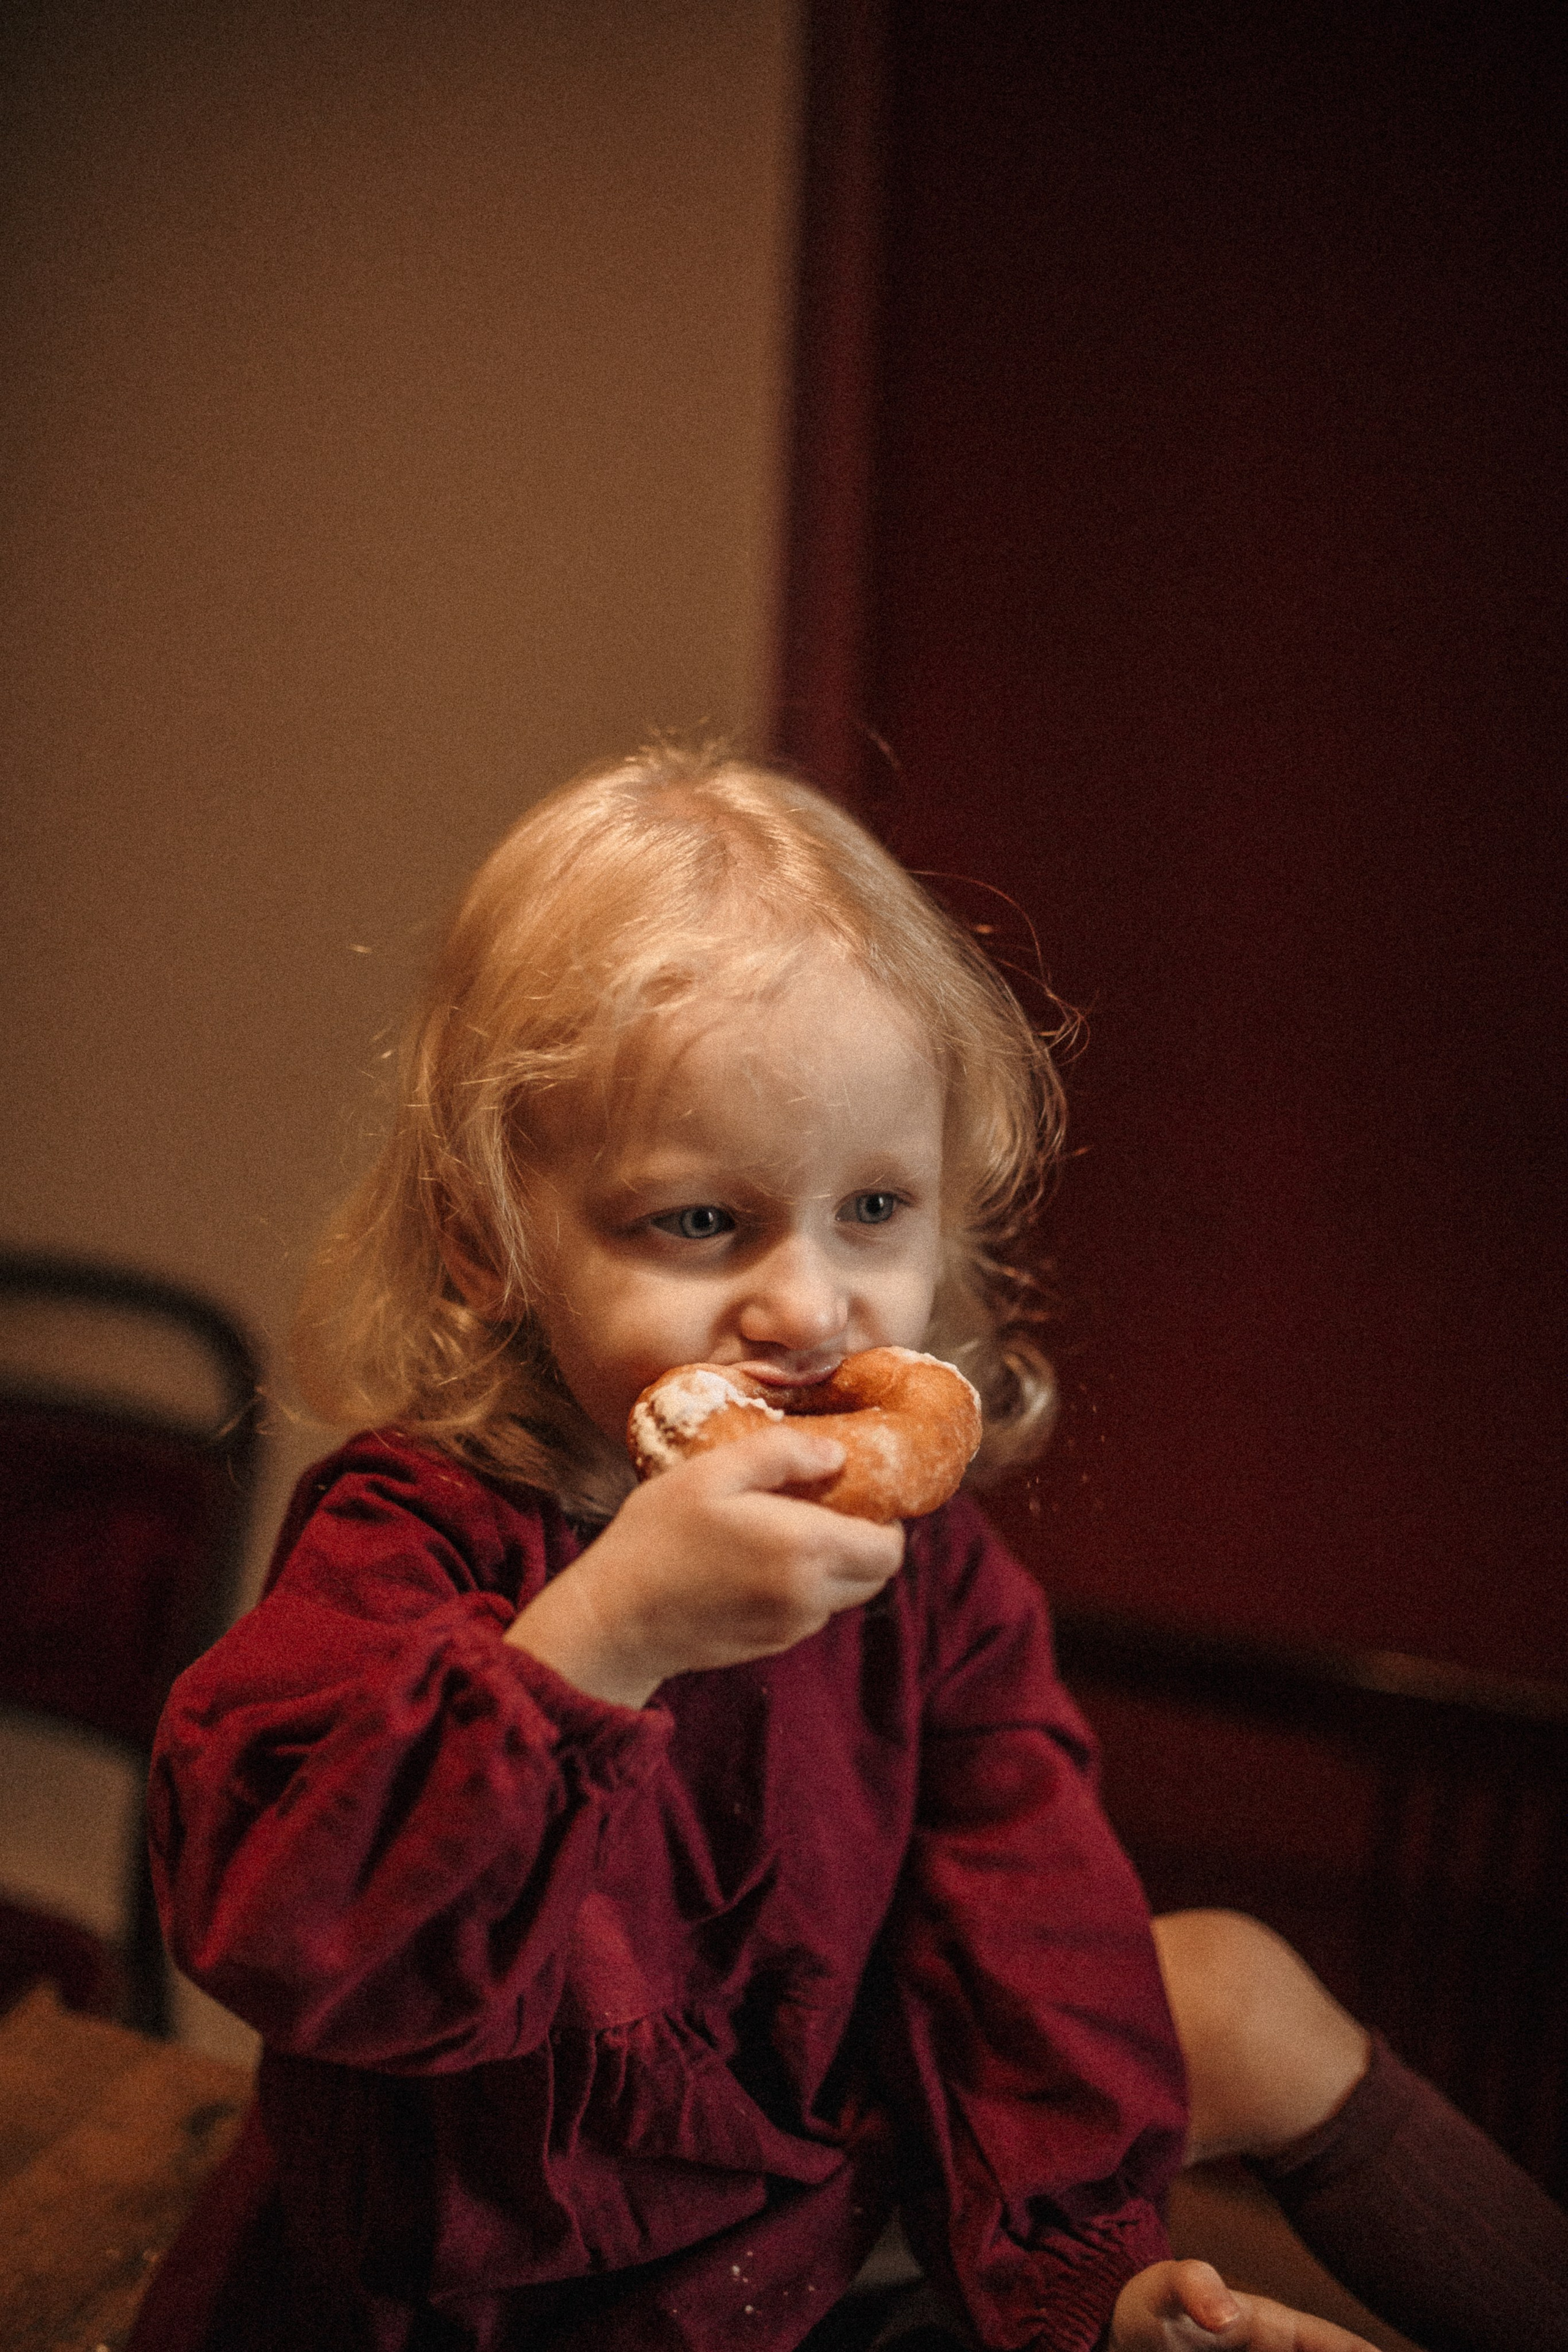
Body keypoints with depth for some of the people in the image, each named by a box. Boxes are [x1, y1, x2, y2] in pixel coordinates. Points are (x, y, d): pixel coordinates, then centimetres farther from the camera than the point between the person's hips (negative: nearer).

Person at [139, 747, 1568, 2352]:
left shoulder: (910, 1550, -11)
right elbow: (272, 1922, -41)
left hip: (834, 2182, 5)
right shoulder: (419, 1543, -27)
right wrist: (605, 1630, -50)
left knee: (1238, 1995, 6)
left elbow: (1022, 1910, -4)